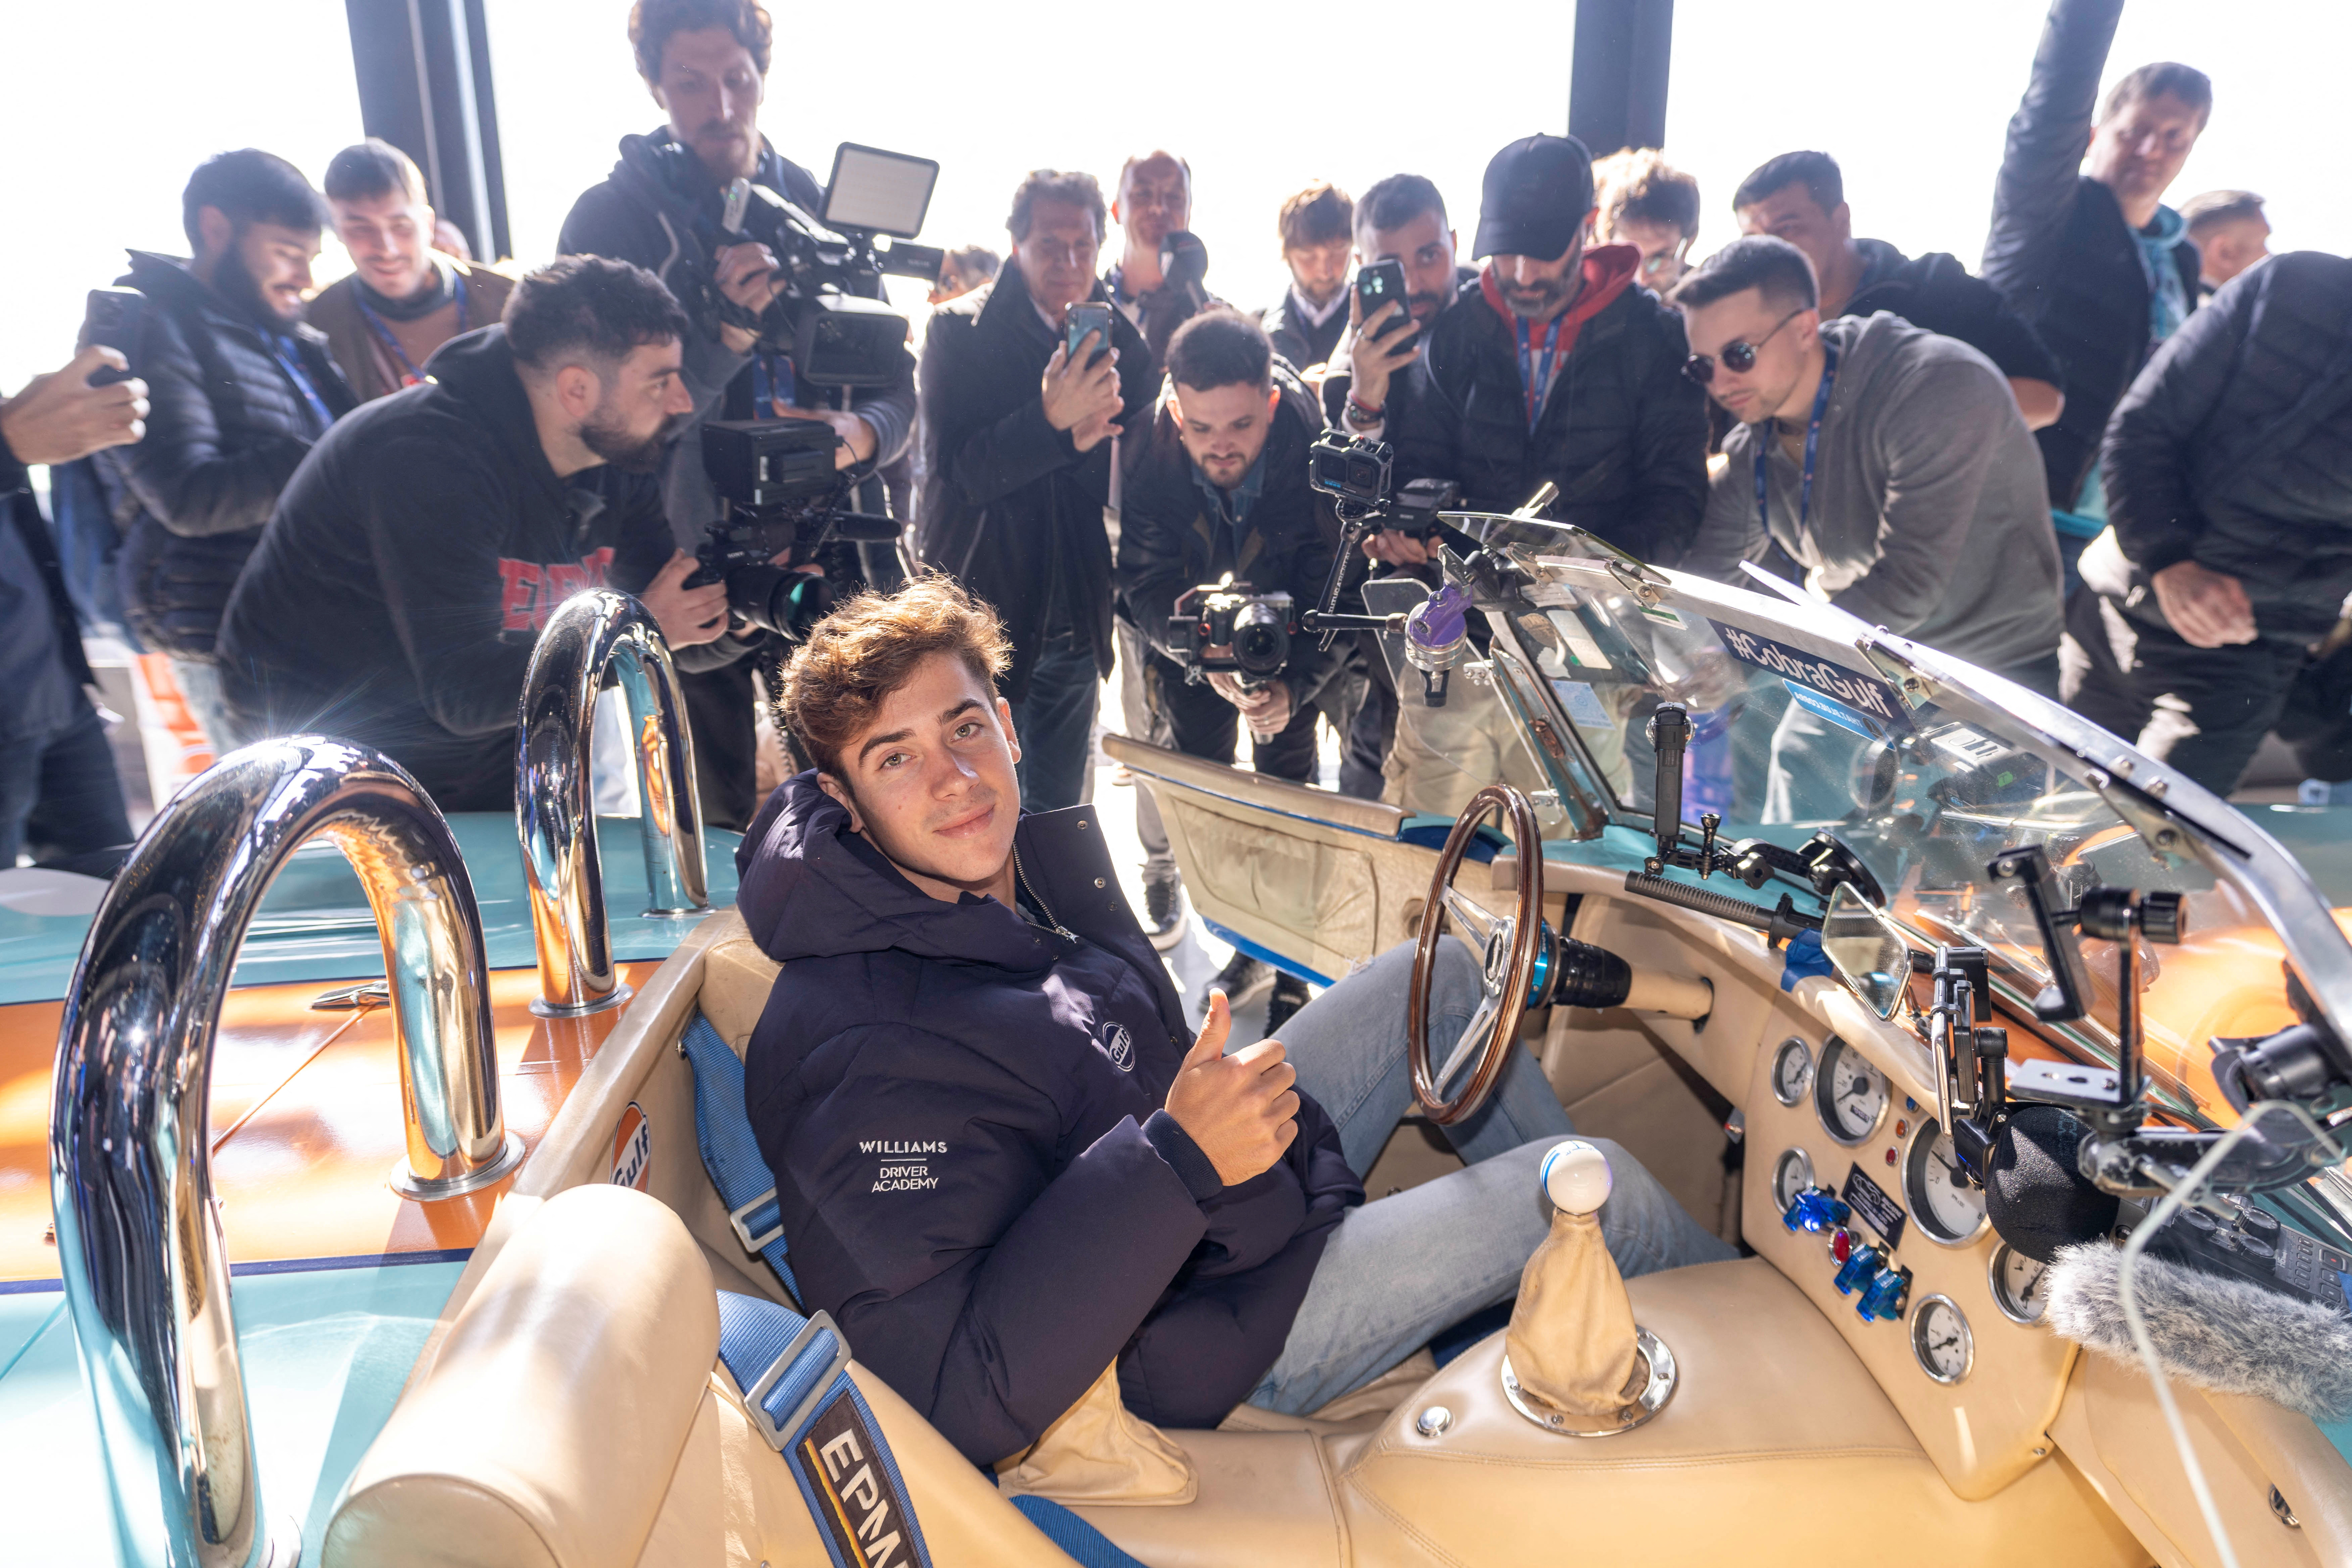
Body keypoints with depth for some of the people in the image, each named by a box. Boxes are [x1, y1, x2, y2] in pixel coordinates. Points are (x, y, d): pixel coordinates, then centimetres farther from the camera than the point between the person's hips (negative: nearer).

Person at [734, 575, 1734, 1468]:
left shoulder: (1037, 853, -6)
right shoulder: (861, 1060, -33)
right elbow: (968, 1402, -36)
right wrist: (1178, 1160, -39)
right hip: (1198, 1341, -8)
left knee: (1434, 974, 14)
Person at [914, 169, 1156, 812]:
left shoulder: (1121, 342, 3)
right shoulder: (959, 330, -7)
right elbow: (955, 474, -17)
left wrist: (1090, 441, -20)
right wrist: (1051, 419, -30)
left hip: (1076, 618, 4)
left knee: (1058, 814, 16)